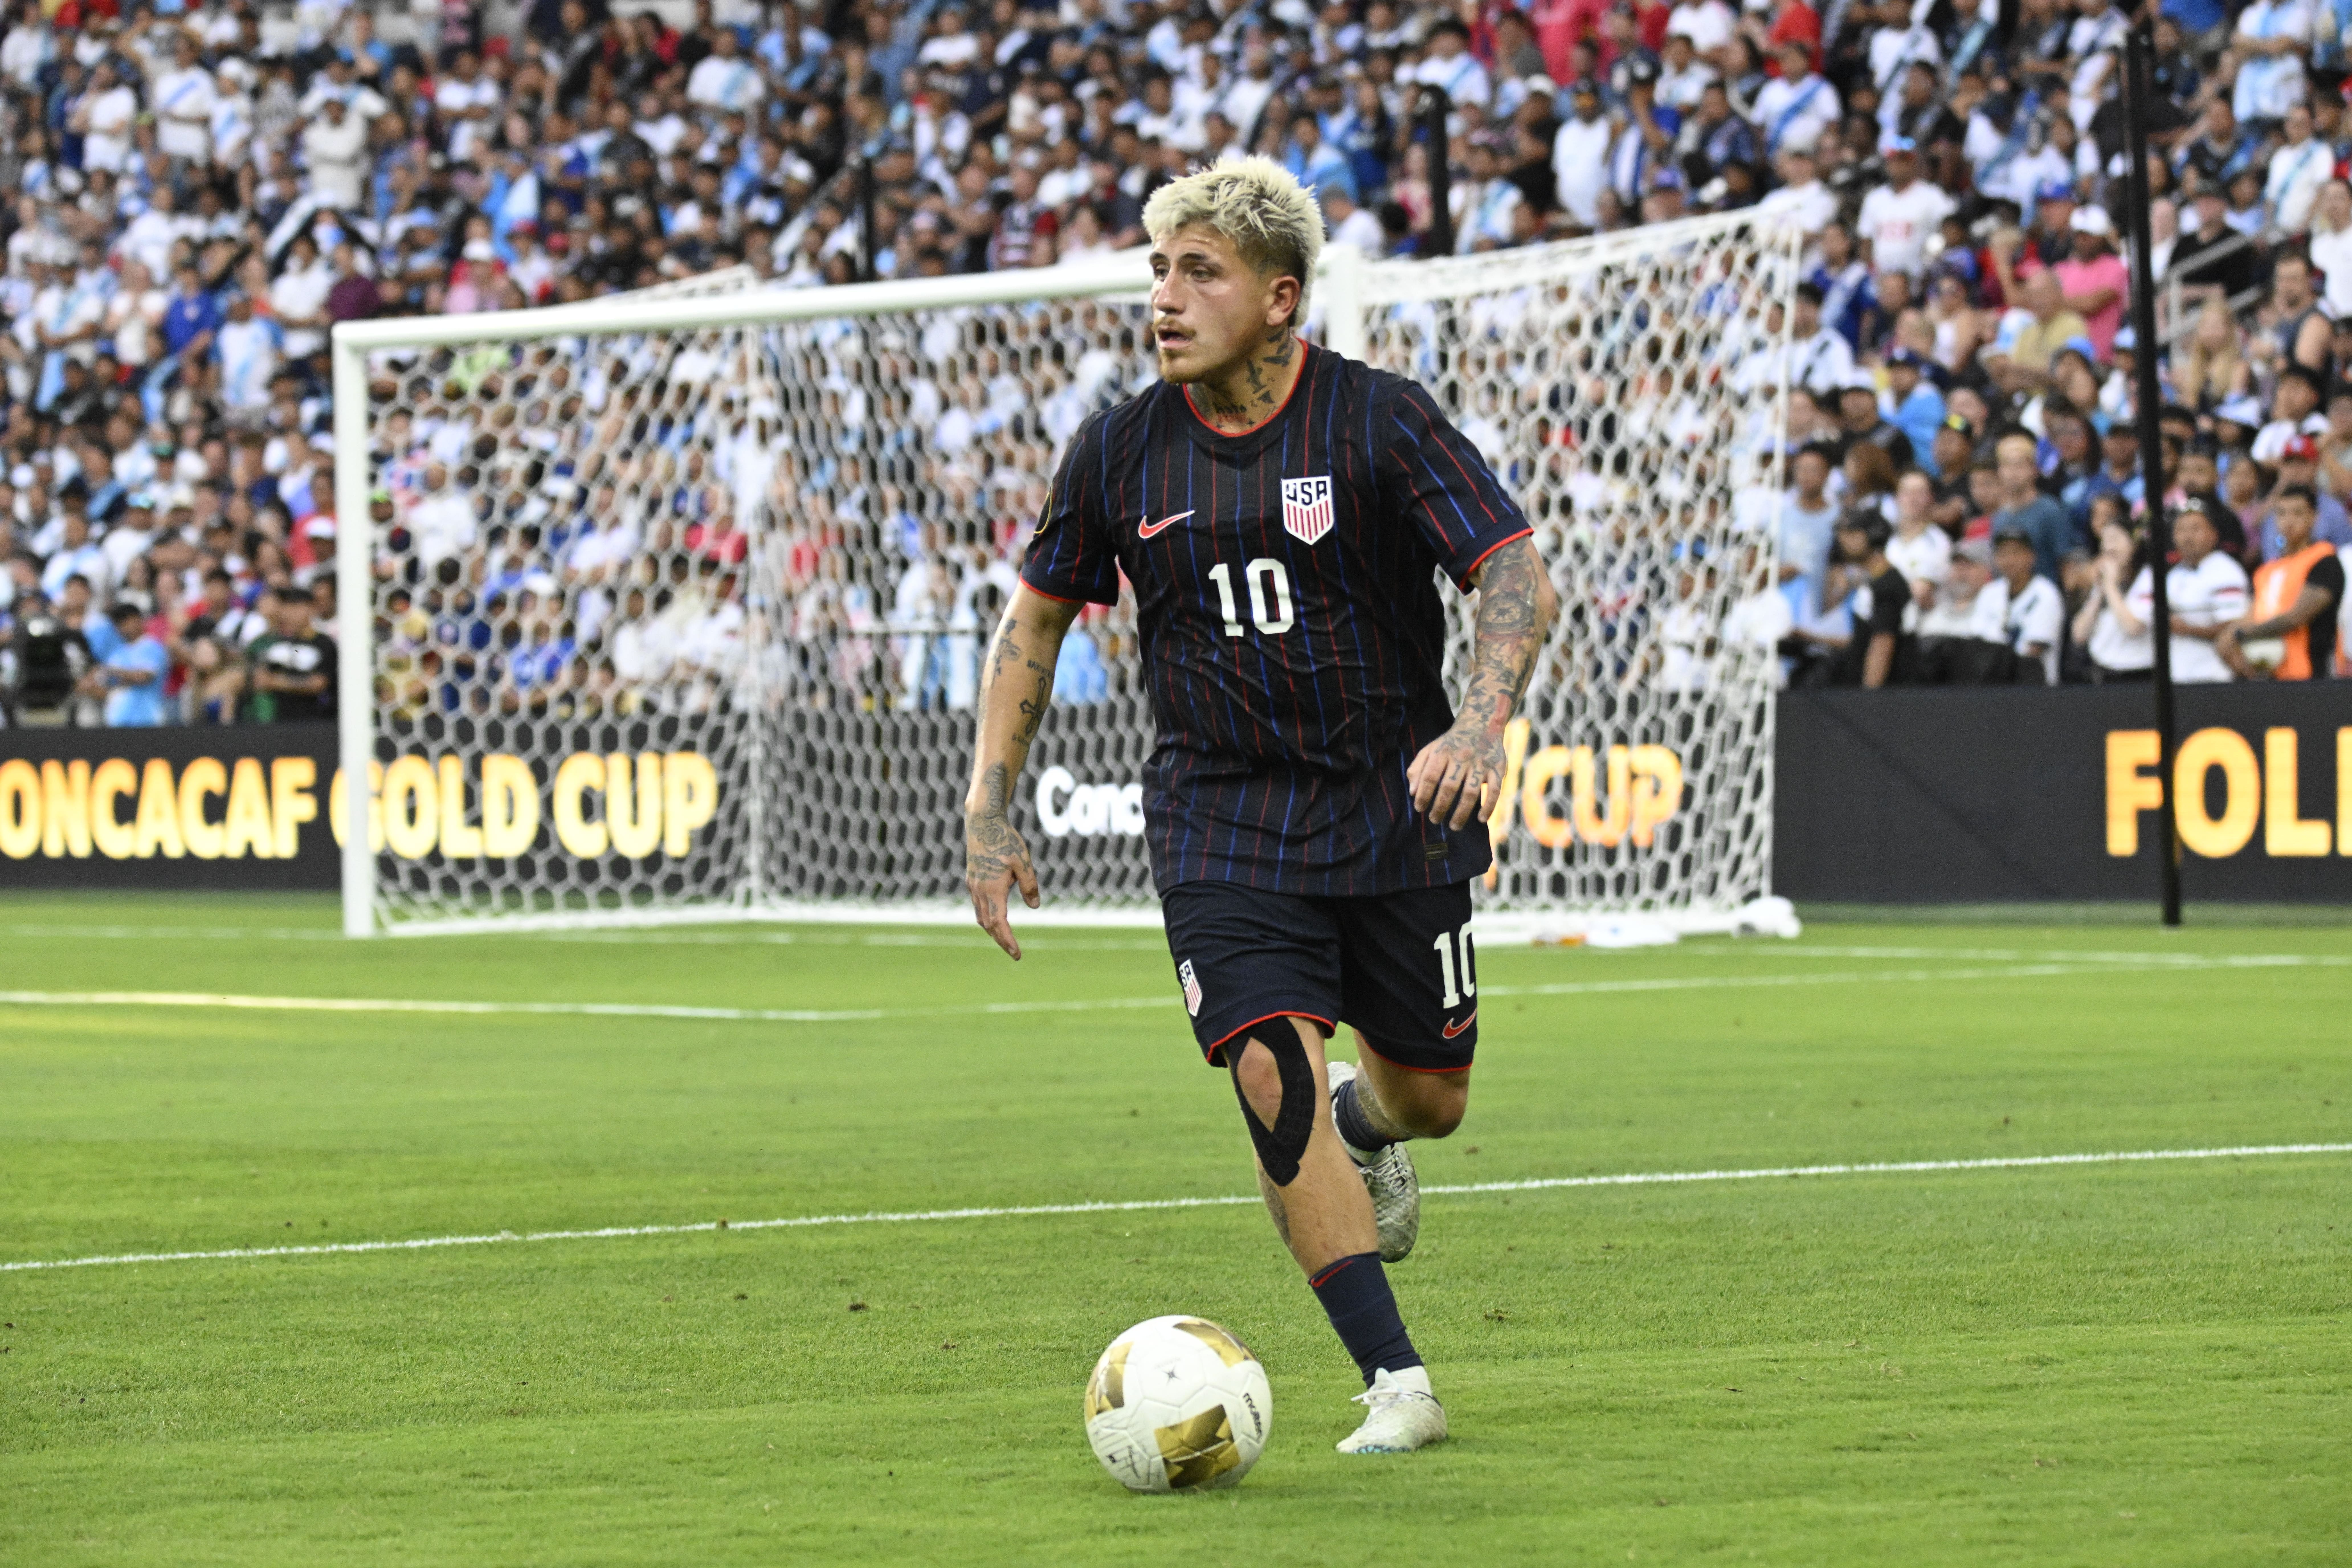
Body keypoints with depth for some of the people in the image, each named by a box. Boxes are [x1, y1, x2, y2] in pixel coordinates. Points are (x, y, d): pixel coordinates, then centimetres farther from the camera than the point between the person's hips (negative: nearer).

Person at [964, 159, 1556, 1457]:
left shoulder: (1377, 421, -10)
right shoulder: (1121, 451, -1)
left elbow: (1518, 579, -12)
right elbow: (1036, 617, 11)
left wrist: (1481, 722, -31)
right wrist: (988, 811, 3)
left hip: (1395, 810, 0)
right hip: (1219, 823, 1)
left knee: (1427, 1097, 9)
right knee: (1274, 1069, -19)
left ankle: (1359, 1121, 49)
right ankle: (1396, 1384, -15)